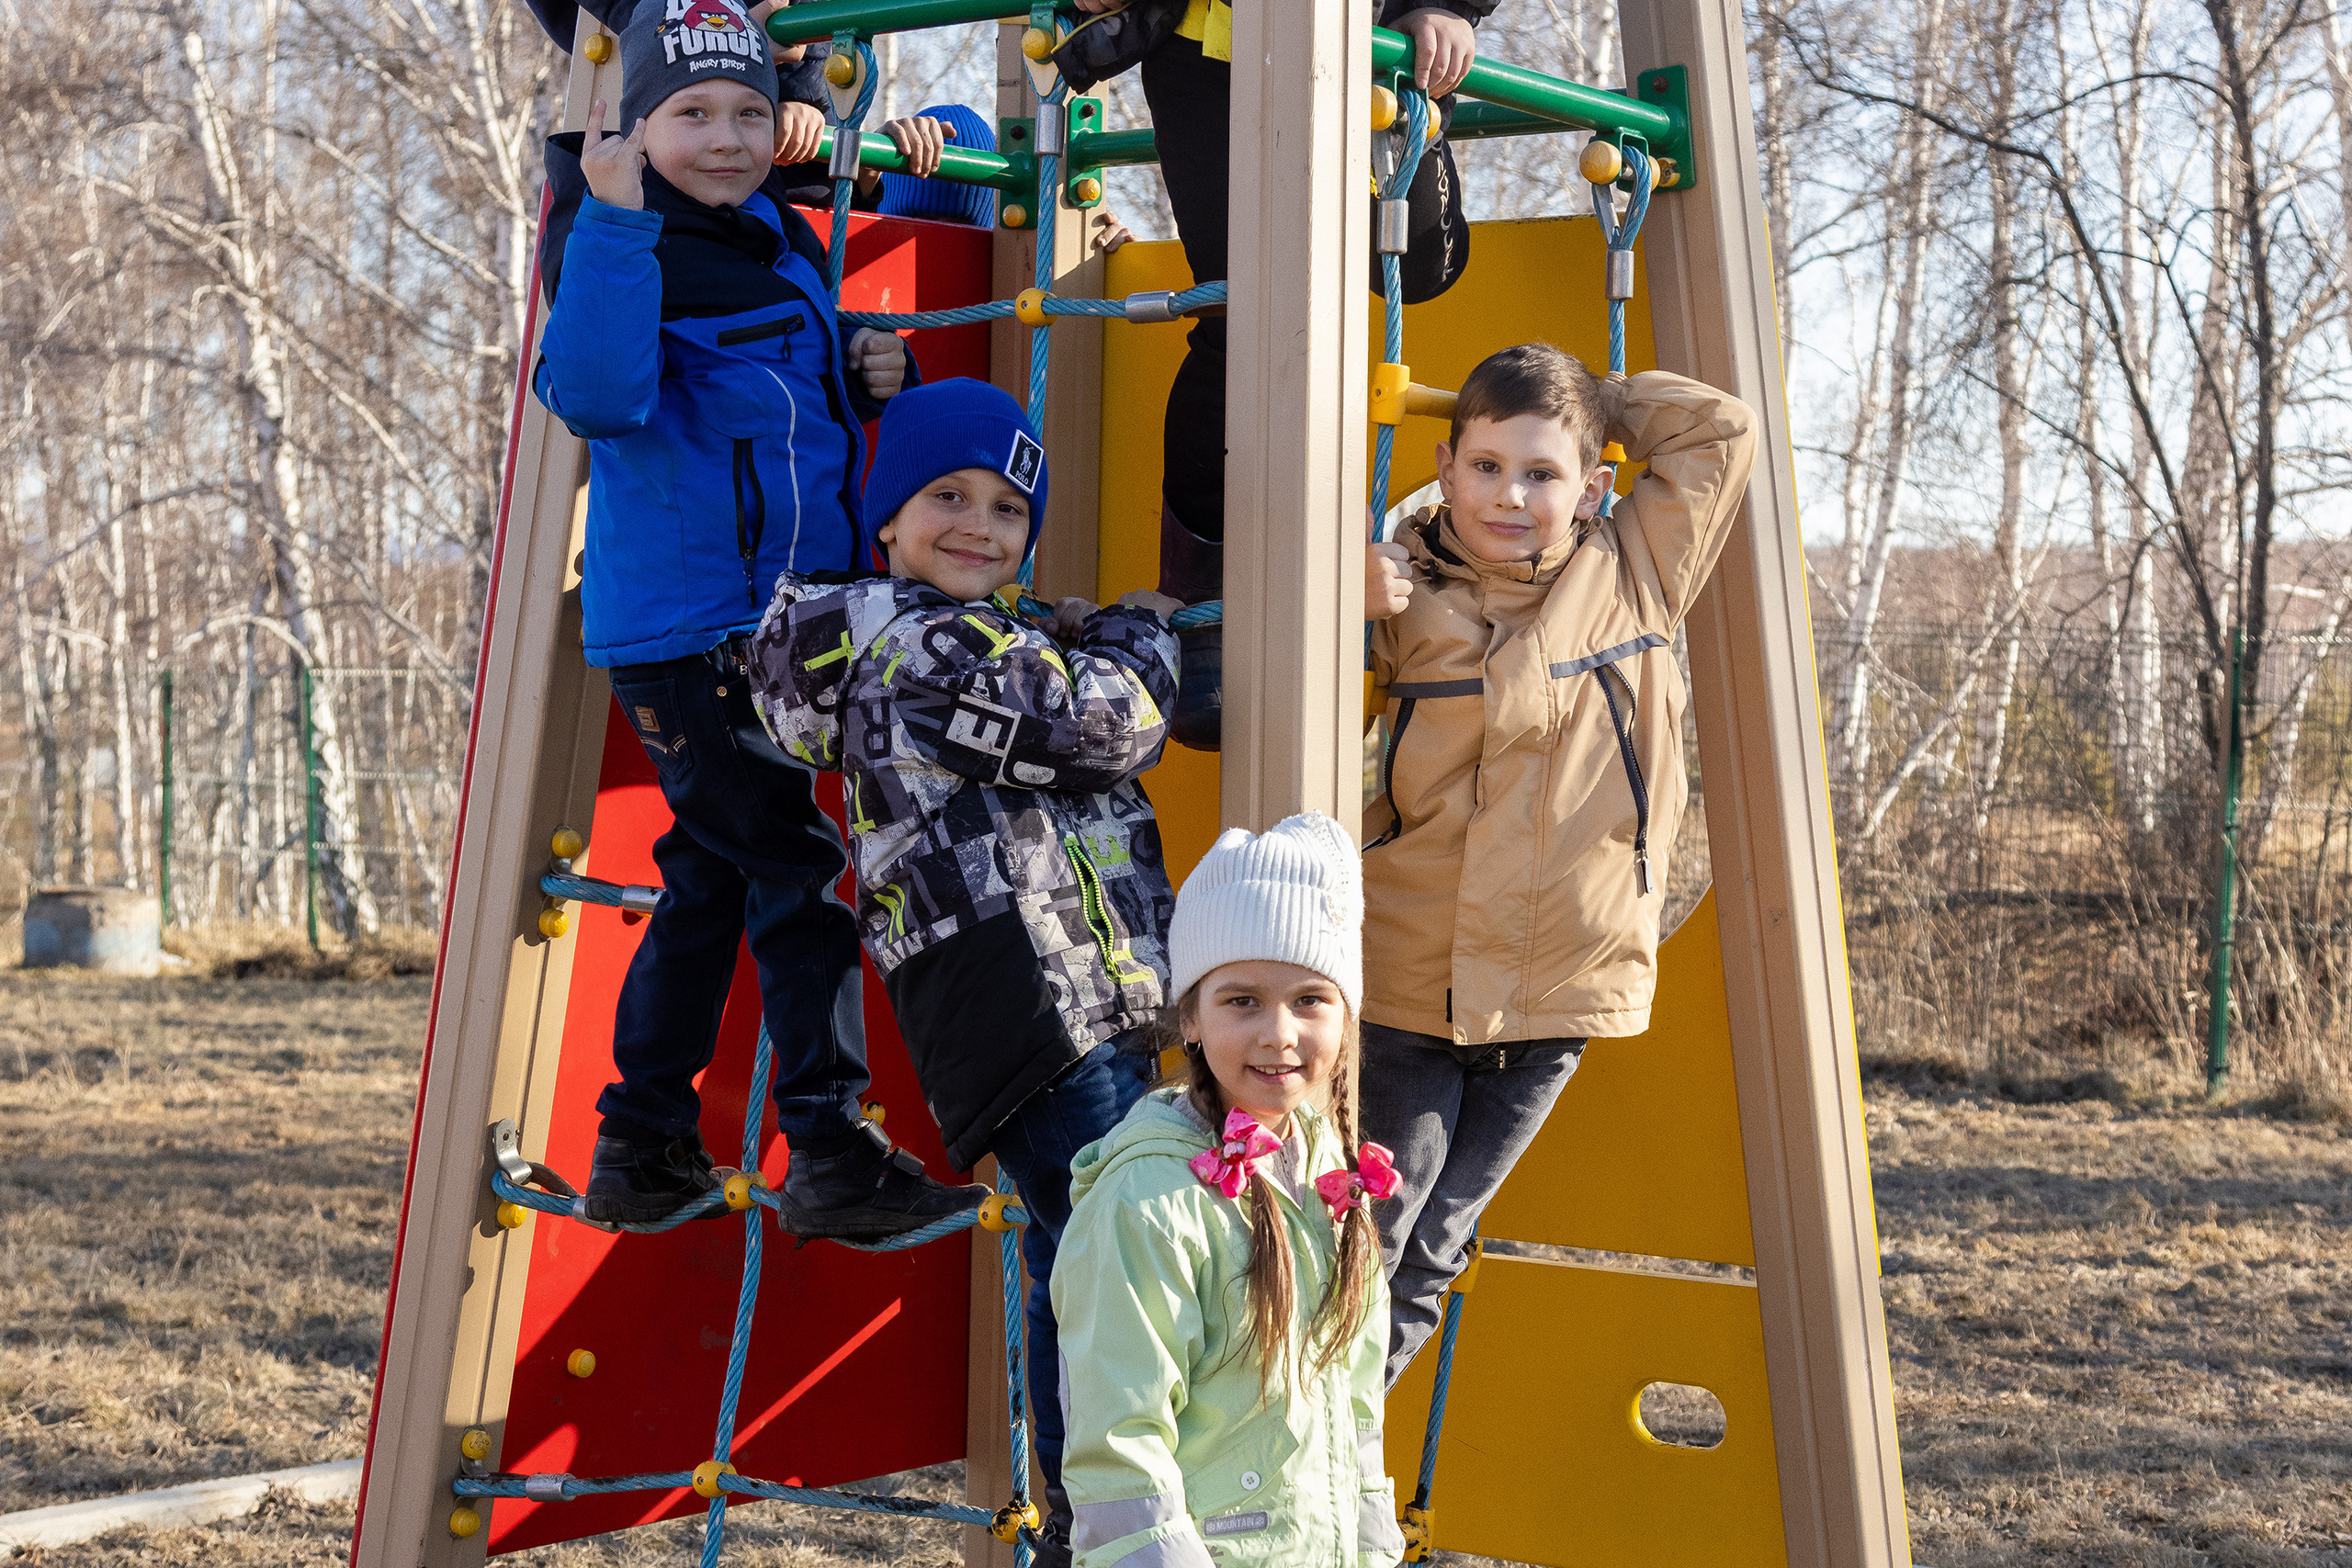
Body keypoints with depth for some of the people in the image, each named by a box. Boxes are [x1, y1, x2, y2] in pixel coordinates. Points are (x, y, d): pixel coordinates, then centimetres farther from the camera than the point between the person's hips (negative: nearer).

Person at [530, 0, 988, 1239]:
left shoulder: (787, 241, 13)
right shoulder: (619, 245, -10)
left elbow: (801, 404, 29)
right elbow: (599, 396, -28)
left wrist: (871, 376, 8)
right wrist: (614, 219, -31)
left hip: (783, 620, 9)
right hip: (683, 629, -9)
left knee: (715, 878, 14)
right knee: (799, 867, -6)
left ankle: (640, 1150, 25)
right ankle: (831, 1158, 4)